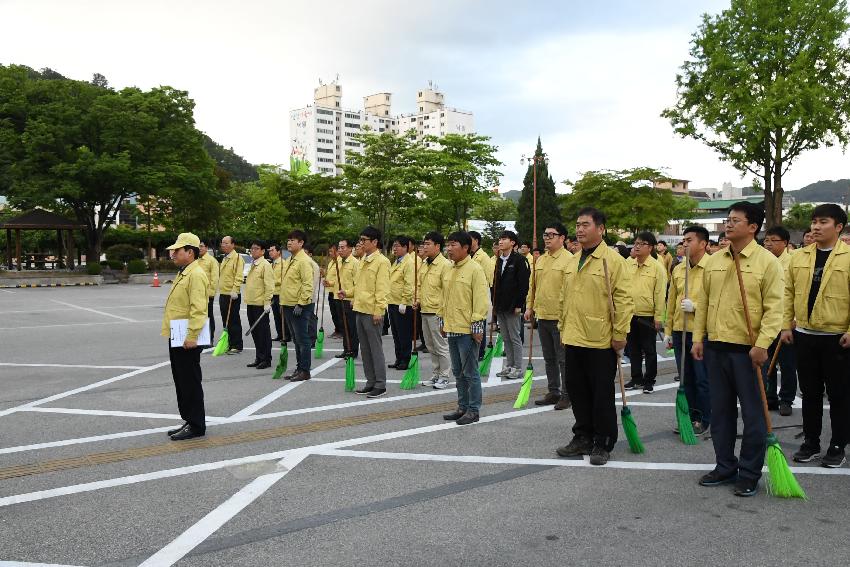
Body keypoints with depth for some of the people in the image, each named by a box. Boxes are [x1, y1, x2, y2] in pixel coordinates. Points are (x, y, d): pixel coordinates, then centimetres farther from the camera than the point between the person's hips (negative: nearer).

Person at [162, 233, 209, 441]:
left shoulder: (196, 275, -16)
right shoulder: (183, 273, 17)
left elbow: (198, 310, -24)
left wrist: (191, 336, -27)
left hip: (187, 340, -11)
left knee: (190, 383, -3)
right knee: (181, 382, 15)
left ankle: (196, 426, 6)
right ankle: (188, 421, 25)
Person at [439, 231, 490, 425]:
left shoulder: (474, 269, -11)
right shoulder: (448, 271, 13)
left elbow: (481, 300, -15)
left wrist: (477, 325, -18)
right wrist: (442, 319, 19)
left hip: (467, 330, -8)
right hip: (452, 329, 8)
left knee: (470, 372, -1)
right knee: (458, 372, 15)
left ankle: (473, 410, 9)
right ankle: (462, 407, 26)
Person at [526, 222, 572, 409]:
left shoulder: (568, 260, -11)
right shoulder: (540, 260, 13)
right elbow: (533, 285, 19)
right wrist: (530, 307, 14)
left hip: (559, 317, -8)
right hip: (542, 316, 8)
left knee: (563, 358, 1)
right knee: (549, 358, 15)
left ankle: (566, 395, 11)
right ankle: (553, 392, 26)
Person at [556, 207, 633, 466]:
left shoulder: (613, 260, -10)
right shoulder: (572, 261, 12)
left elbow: (624, 299, -13)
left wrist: (620, 334, -14)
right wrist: (563, 328, 17)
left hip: (601, 341, -7)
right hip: (573, 339, 7)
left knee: (602, 394, 5)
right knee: (577, 391, 14)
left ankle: (603, 444, 18)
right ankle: (583, 438, 28)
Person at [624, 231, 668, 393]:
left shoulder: (657, 267, -8)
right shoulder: (628, 264, 6)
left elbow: (660, 294, -10)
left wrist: (658, 317, -12)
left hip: (647, 316, -5)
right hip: (630, 314, 5)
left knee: (649, 350, 6)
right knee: (633, 349, 14)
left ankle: (649, 381, 17)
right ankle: (636, 378, 25)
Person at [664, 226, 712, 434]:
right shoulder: (677, 270, 10)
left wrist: (695, 306, -22)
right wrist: (668, 331, 15)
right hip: (680, 331, 6)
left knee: (703, 379, 3)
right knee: (686, 378, 13)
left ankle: (703, 420, 16)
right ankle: (689, 416, 25)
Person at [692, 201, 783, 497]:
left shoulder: (767, 261, -7)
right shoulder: (714, 261, 9)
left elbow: (774, 308, -12)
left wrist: (762, 344, -20)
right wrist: (698, 338, 7)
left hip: (747, 349, -5)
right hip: (715, 347, 6)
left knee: (753, 412, 4)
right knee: (720, 410, 13)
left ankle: (749, 473, 16)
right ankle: (725, 466, 26)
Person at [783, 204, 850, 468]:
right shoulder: (798, 257, 7)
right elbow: (788, 293, 10)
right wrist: (786, 325, 5)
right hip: (804, 335, 4)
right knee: (810, 392, 13)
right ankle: (811, 442, 25)